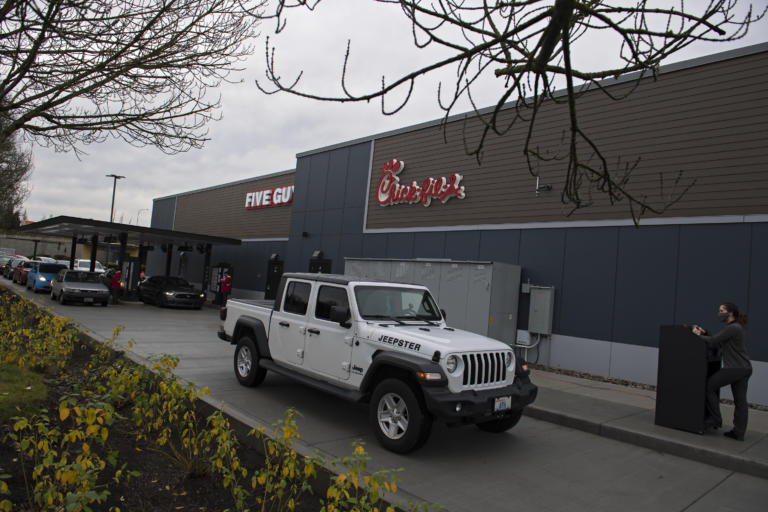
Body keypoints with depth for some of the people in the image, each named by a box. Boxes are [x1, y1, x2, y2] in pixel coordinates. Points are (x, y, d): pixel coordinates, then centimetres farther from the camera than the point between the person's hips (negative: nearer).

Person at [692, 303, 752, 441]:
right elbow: (717, 344, 17)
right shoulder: (738, 327, 18)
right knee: (740, 401, 9)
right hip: (745, 368, 10)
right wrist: (704, 333, 7)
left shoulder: (732, 328, -15)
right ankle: (739, 433, 13)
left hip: (734, 368, -10)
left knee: (709, 386, 1)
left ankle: (715, 419, 8)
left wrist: (698, 336, 0)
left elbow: (714, 342, -15)